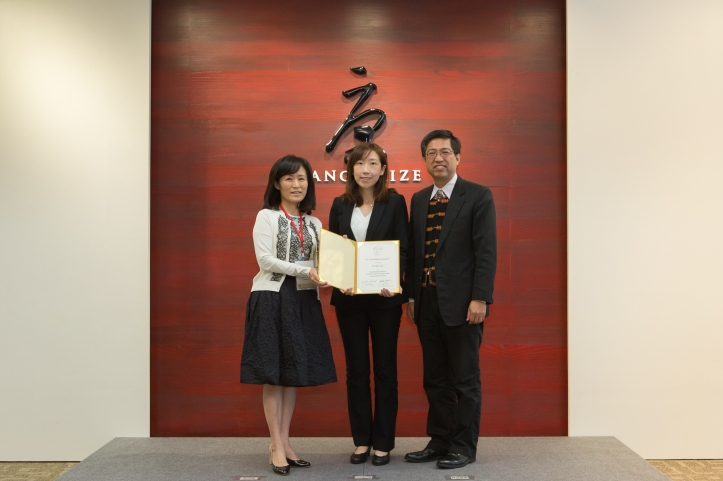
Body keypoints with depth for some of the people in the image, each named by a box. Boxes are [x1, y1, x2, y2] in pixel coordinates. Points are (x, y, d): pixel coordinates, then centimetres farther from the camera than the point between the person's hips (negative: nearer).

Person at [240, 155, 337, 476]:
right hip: (272, 298, -5)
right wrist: (303, 271, -20)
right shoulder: (266, 217, -1)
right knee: (273, 374, -1)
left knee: (294, 372, 8)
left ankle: (284, 442, 18)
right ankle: (276, 446, 7)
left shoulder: (313, 224, 13)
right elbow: (265, 259, -11)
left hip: (303, 300, 5)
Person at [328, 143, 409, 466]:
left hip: (384, 297, -2)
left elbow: (403, 249, -4)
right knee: (356, 370, 8)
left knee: (385, 369, 6)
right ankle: (361, 440, 19)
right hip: (349, 298, 3)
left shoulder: (395, 202, -1)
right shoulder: (340, 204, 7)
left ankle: (383, 443, 16)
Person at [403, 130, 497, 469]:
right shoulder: (419, 200, 13)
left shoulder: (478, 196, -4)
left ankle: (464, 447, 15)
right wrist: (411, 296, 10)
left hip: (461, 302, -6)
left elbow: (486, 251, -10)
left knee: (465, 380, 4)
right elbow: (413, 251, 14)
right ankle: (439, 442, 24)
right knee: (435, 379, 13)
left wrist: (480, 299, -16)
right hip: (427, 302, 6)